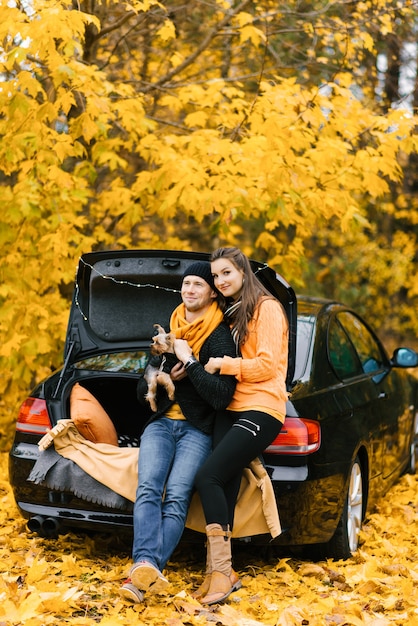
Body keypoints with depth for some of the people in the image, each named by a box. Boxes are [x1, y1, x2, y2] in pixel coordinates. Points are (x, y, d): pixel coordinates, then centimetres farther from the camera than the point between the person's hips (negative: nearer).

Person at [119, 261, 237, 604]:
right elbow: (143, 392, 18)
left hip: (198, 430, -4)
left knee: (176, 497, -24)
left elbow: (222, 396, -14)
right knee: (148, 489, -23)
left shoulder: (220, 337, -2)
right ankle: (147, 566, -41)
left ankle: (144, 574, -36)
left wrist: (190, 361, -15)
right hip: (161, 423, 4)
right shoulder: (167, 331, 16)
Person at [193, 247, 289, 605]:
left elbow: (267, 365, -10)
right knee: (225, 487, -6)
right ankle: (219, 572, -8)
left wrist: (223, 364, -6)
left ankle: (221, 571, -17)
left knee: (208, 478, -20)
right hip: (232, 409, 8)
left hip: (261, 410, -7)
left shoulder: (266, 308, -2)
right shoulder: (232, 314, 24)